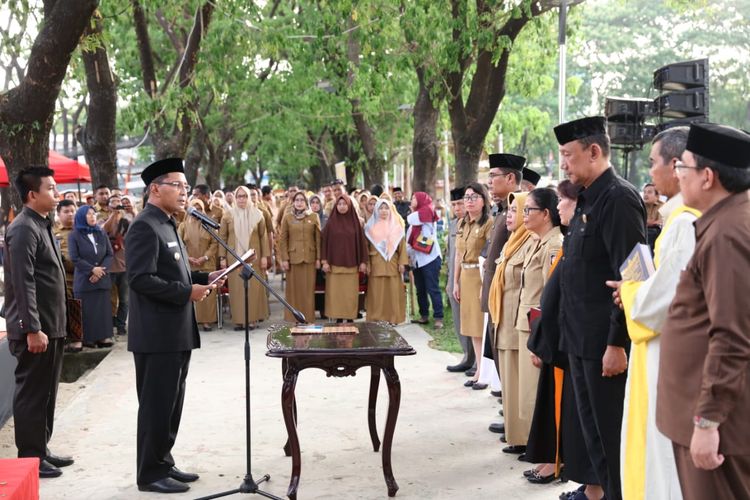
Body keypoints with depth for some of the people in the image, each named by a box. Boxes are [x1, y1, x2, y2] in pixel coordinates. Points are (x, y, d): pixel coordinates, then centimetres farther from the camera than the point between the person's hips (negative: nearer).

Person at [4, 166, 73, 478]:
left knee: (45, 393, 16)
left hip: (50, 325, 10)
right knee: (31, 393, -1)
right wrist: (33, 329, -24)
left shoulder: (41, 225, 15)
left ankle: (40, 450, 26)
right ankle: (29, 458, 8)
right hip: (35, 329, -10)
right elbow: (23, 283, -21)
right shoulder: (24, 228, -15)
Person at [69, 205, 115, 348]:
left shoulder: (102, 234, 11)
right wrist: (92, 269, -16)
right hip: (84, 280, -3)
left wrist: (101, 270, -11)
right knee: (86, 311, -2)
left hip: (103, 279, 4)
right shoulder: (74, 235, 0)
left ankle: (103, 337, 6)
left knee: (103, 309, 2)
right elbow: (75, 258, -8)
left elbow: (110, 255, 5)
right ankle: (87, 339, 2)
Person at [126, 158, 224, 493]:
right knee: (155, 404, -1)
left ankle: (163, 463, 26)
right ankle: (150, 473, 10)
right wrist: (187, 292, -21)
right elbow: (141, 278, -23)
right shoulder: (144, 227, -15)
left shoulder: (168, 225, 16)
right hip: (157, 334, -10)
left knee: (171, 403, 16)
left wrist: (203, 278, 8)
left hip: (177, 331, 10)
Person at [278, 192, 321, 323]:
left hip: (309, 259, 0)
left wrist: (318, 258, -1)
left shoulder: (313, 217, 5)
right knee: (293, 290, 4)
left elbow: (318, 238, 4)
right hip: (293, 258, 0)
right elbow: (282, 240, 2)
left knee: (308, 289, 3)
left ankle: (309, 318, 11)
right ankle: (293, 319, 12)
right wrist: (284, 259, -5)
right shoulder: (287, 218, 4)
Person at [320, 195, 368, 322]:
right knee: (335, 292, -1)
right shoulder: (331, 222, 3)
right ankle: (338, 318, 4)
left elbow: (361, 241, 6)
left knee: (350, 293, 1)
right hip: (334, 263, -1)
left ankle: (350, 317, 9)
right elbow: (324, 241, 1)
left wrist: (363, 261, 1)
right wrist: (324, 261, -6)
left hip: (351, 264, 1)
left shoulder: (355, 222, 5)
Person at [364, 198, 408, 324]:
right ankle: (377, 318, 3)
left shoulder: (396, 226, 9)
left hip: (392, 264, 1)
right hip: (376, 264, -1)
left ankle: (393, 318, 5)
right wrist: (366, 264, -3)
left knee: (393, 291, -1)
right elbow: (366, 247, 4)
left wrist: (402, 262, -2)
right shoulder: (371, 226, 6)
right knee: (377, 292, -2)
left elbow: (402, 245, 7)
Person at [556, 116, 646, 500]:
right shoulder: (587, 200, 13)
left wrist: (617, 343, -22)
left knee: (613, 435, 1)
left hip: (606, 341, -9)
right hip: (581, 338, 10)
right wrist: (572, 334, 16)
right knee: (593, 430, 18)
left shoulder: (619, 198, -16)